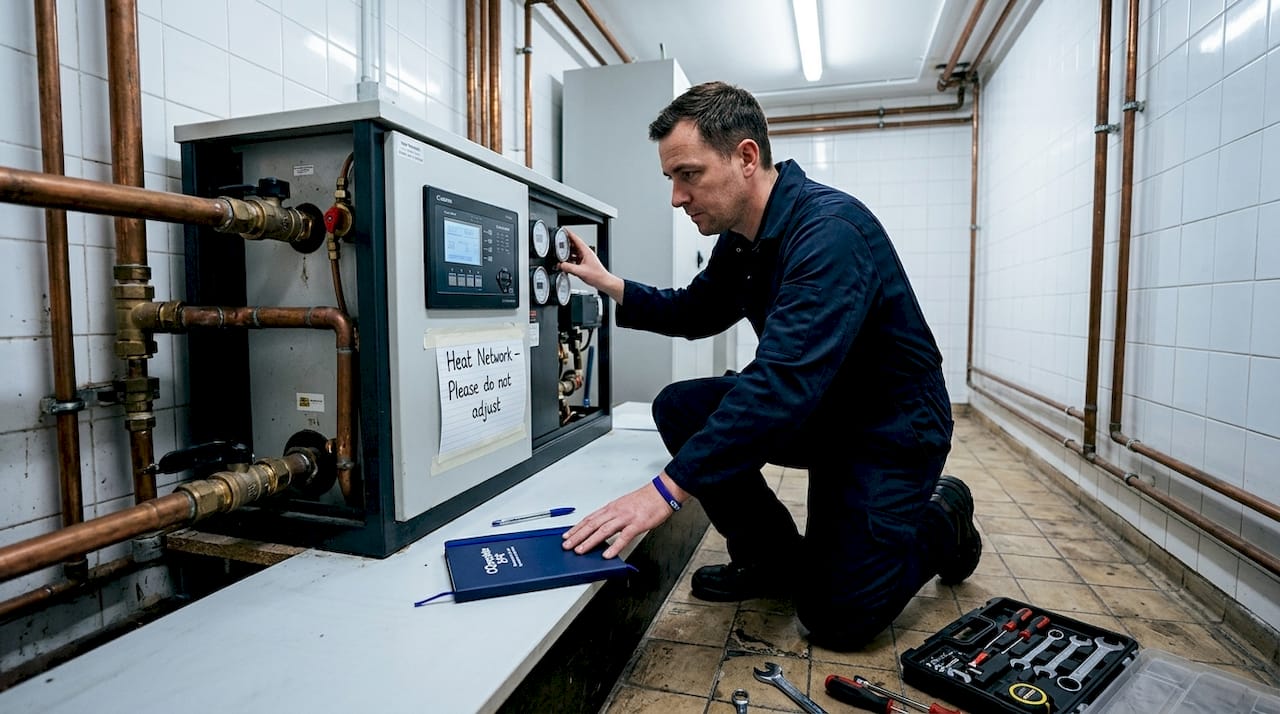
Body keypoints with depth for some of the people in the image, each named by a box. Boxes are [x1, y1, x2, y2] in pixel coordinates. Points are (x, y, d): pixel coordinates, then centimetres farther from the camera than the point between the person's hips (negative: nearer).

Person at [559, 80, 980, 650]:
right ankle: (776, 560, 8)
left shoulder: (830, 231, -28)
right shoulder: (741, 238, -1)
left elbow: (784, 381, -39)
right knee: (680, 409, -10)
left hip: (892, 426, -7)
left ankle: (942, 520, 21)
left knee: (836, 618, -8)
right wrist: (610, 286, 1)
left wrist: (669, 488, -41)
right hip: (816, 410, 8)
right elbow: (695, 312, 14)